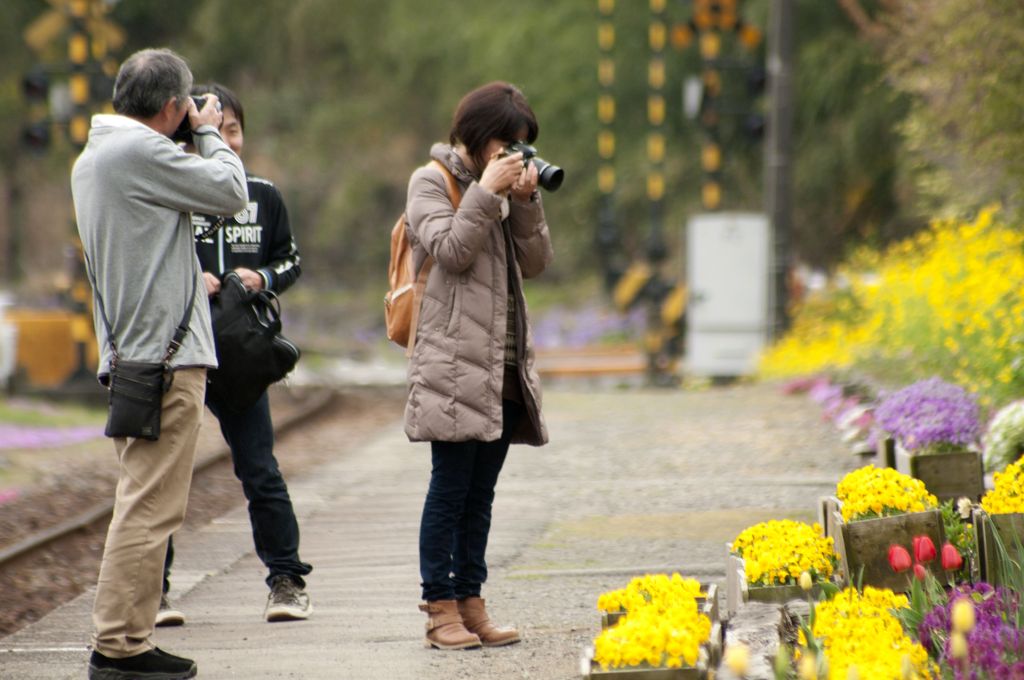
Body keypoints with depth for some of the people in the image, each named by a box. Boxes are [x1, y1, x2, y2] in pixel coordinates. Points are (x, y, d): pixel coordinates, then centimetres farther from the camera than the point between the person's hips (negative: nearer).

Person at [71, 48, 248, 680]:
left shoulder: (91, 158, 17)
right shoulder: (143, 151, -14)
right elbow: (230, 191, -10)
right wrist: (209, 134, 4)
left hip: (128, 354, 10)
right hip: (166, 353, -10)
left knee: (144, 503, 15)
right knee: (151, 506, -9)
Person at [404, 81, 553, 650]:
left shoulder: (504, 185, 17)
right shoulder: (432, 181, -1)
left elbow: (534, 262, 10)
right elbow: (451, 250, -13)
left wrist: (526, 202, -2)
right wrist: (487, 193, -14)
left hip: (503, 367, 7)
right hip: (455, 363, -7)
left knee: (480, 492, 8)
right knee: (450, 487, -6)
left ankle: (470, 603, 12)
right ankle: (440, 609, -3)